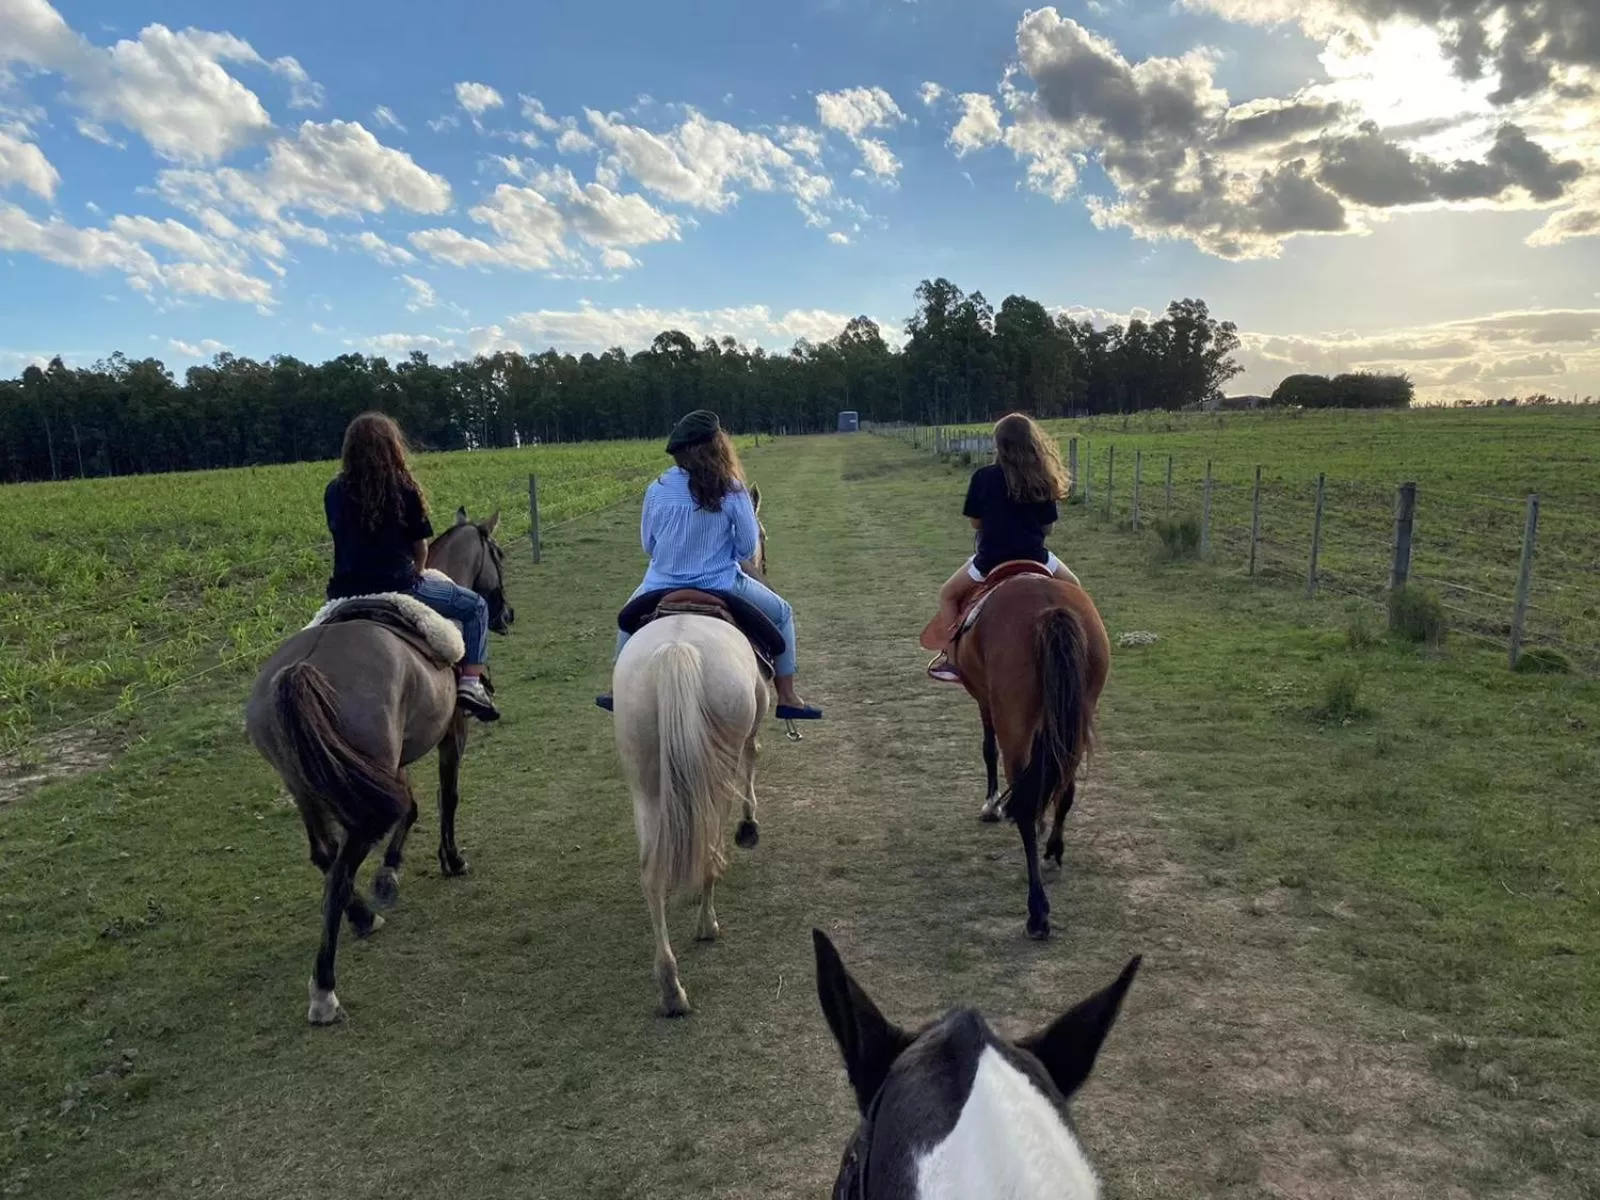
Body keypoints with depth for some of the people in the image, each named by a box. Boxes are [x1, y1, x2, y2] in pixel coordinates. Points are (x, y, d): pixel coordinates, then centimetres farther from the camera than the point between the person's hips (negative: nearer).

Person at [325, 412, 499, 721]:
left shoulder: (334, 492, 3)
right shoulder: (404, 490, -8)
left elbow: (343, 538, 11)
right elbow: (421, 550, -2)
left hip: (345, 593, 5)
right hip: (397, 588, -5)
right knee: (475, 606, 12)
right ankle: (471, 680, 1)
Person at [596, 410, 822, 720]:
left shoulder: (657, 490, -7)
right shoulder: (732, 491, -14)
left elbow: (647, 544, 4)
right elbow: (748, 547, -7)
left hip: (663, 589, 3)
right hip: (720, 588, -2)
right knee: (782, 614, 20)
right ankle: (787, 699, 18)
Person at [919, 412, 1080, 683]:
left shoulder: (983, 477, -8)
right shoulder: (1041, 481, -3)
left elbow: (975, 522, 0)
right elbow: (1047, 527, 3)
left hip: (991, 559, -1)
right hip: (1034, 558, 1)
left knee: (948, 595, 23)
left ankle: (951, 657, 17)